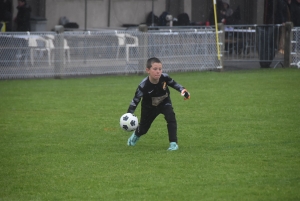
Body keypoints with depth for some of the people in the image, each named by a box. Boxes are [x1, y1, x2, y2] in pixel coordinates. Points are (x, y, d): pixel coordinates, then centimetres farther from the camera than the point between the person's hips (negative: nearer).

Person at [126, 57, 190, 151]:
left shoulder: (164, 77, -30)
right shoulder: (143, 86, -36)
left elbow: (173, 84, -8)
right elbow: (135, 100, -27)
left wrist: (183, 90, -22)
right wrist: (129, 115, -32)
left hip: (164, 103, 1)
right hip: (150, 107, -1)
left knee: (171, 118, -27)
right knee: (143, 128, 16)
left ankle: (173, 143, -19)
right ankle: (135, 135, 54)